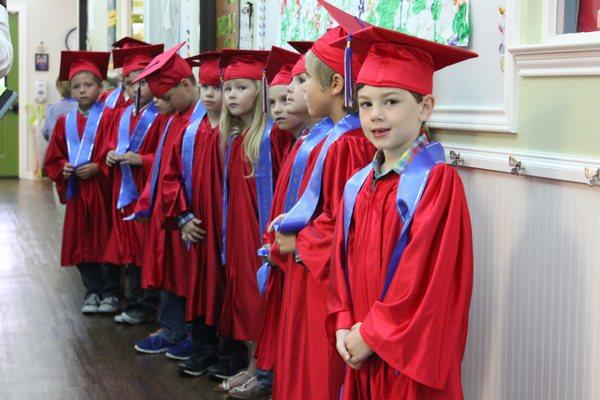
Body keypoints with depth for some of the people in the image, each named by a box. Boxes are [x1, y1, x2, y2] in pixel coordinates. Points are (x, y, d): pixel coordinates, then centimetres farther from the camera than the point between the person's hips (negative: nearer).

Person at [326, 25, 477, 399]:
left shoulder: (439, 181, -14)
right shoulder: (359, 185, 7)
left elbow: (430, 276, -19)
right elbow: (343, 261, 11)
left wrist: (371, 334, -14)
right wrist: (344, 326, -2)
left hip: (411, 356, -6)